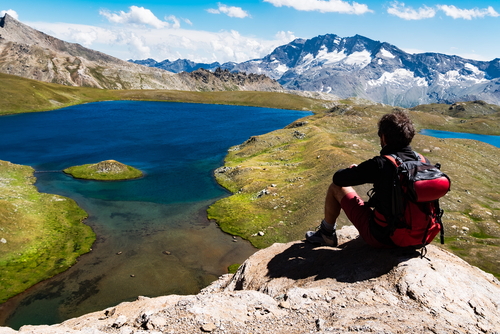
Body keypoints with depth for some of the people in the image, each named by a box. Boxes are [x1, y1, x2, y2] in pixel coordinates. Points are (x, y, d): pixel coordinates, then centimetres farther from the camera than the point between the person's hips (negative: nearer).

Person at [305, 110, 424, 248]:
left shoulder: (380, 165, -24)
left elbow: (338, 178, -15)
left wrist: (353, 170, 8)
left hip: (380, 237, -6)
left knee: (336, 187, 4)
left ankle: (326, 234, 23)